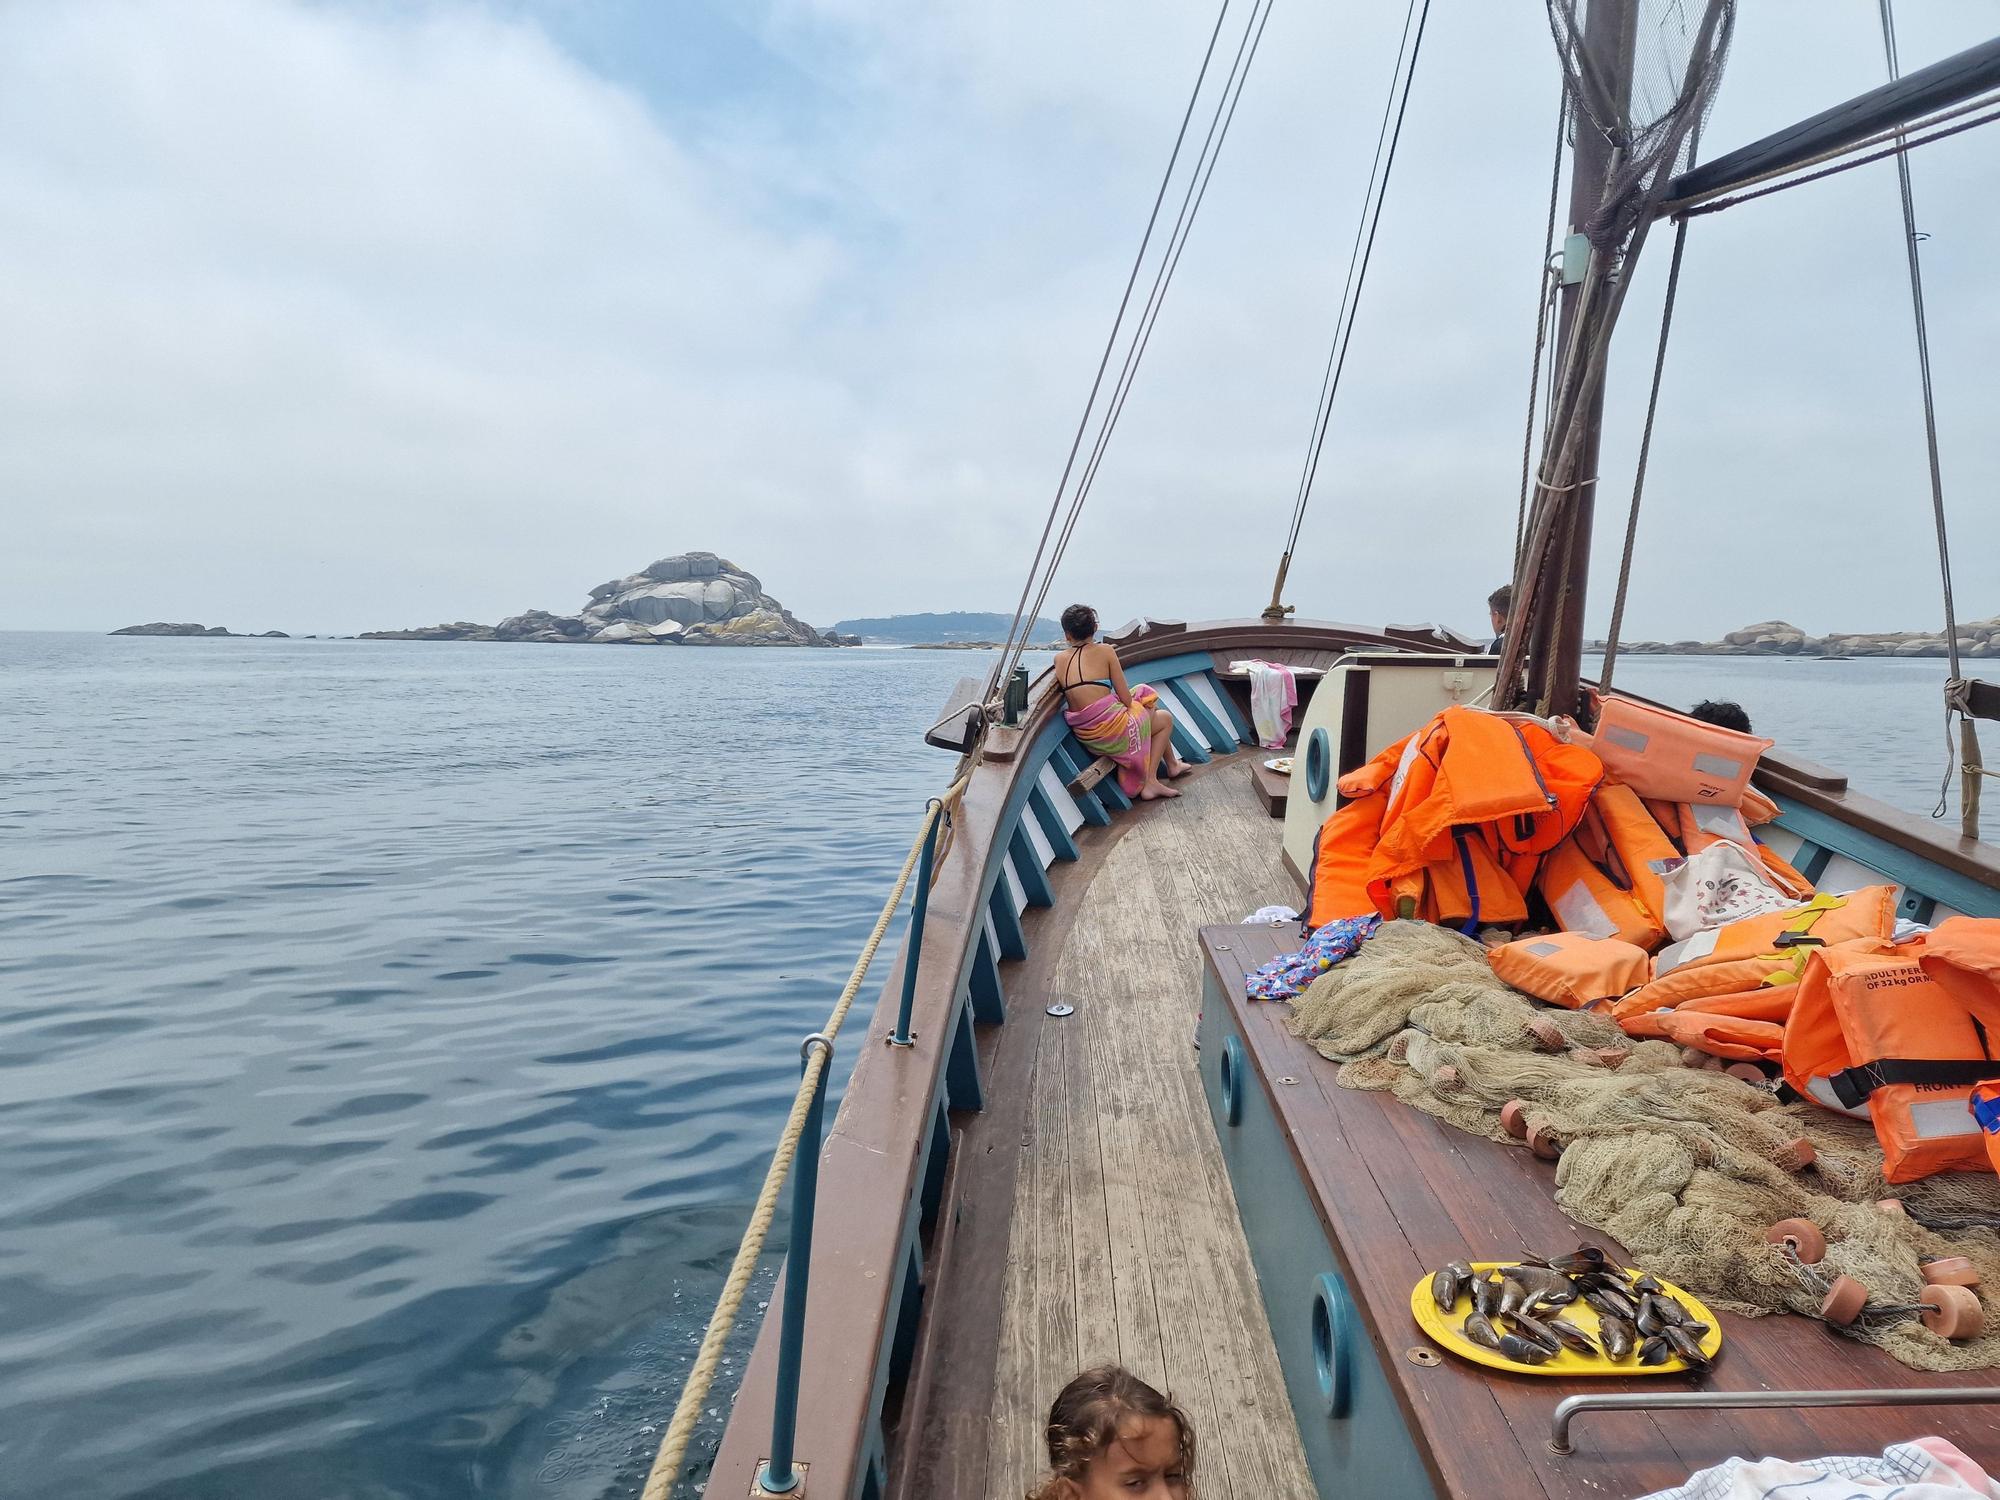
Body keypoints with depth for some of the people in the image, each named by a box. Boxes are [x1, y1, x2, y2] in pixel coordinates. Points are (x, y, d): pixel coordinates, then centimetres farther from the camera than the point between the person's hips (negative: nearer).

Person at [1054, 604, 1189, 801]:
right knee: (1165, 719, 22)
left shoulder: (1059, 658, 4)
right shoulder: (1104, 651, -8)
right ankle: (1150, 783, 15)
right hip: (1111, 727, -6)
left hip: (1086, 738, 7)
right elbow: (1126, 698, -6)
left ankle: (1172, 765, 48)